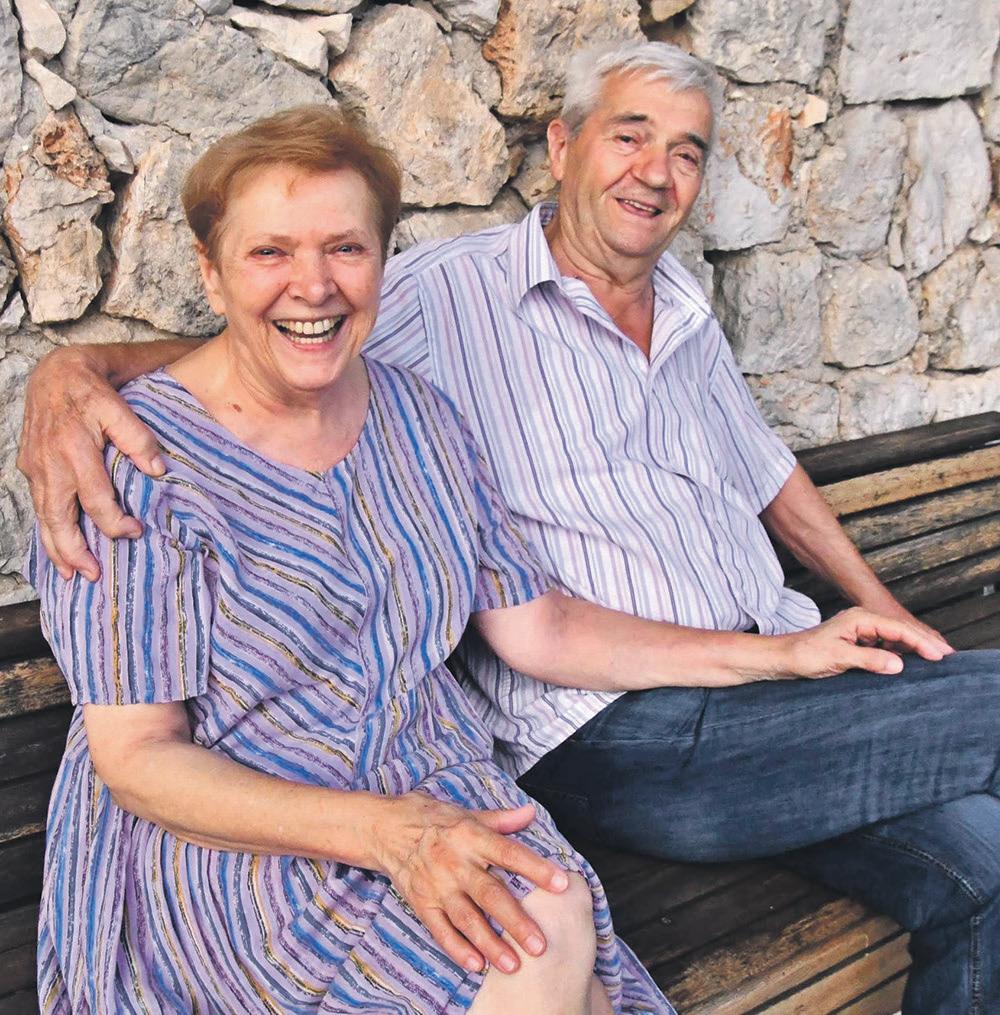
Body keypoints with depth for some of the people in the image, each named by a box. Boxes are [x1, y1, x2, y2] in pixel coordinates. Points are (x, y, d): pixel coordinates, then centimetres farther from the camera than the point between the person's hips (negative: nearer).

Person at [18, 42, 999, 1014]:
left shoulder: (687, 314, 18)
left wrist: (884, 610, 25)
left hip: (780, 672, 7)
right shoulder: (448, 294, -3)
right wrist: (74, 367, -26)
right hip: (615, 736, -7)